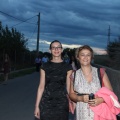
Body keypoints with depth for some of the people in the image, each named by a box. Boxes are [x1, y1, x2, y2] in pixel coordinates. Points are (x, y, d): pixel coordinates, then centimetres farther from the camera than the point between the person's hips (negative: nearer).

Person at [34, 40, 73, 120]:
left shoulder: (67, 67, 1)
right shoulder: (45, 66, 3)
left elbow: (68, 88, 2)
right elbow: (41, 87, 3)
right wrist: (37, 106, 1)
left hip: (62, 103, 0)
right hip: (46, 103, 1)